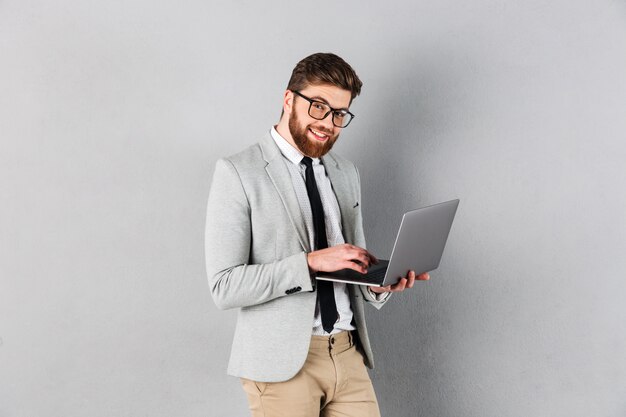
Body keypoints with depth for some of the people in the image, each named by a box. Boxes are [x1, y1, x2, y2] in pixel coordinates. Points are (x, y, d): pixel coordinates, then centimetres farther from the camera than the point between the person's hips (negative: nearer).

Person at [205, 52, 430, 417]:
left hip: (348, 355, 5)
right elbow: (224, 286, -12)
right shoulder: (238, 173, -6)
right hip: (281, 361, -5)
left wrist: (380, 284, -4)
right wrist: (311, 262, -20)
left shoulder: (347, 174, 13)